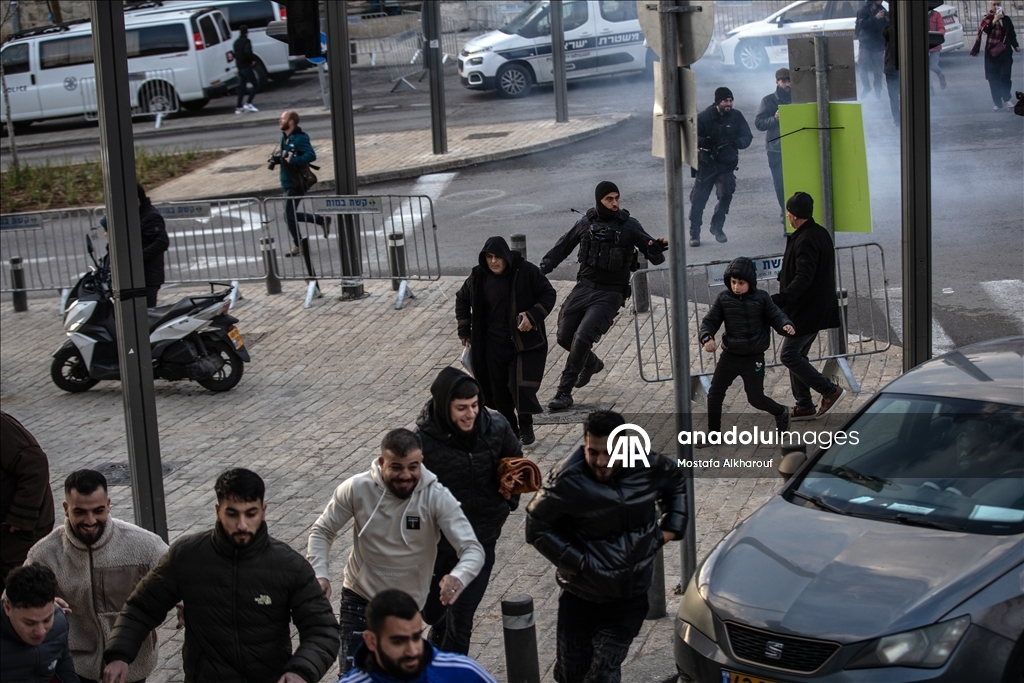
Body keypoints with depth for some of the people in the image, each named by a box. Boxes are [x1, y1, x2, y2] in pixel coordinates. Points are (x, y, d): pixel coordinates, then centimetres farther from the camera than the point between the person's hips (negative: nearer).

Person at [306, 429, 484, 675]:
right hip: (359, 597, 0)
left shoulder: (437, 497, -22)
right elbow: (322, 531, -4)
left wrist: (459, 577, -50)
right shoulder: (356, 489, -18)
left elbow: (472, 549, -27)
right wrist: (319, 574, -21)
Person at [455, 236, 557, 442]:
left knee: (522, 387, -13)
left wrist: (533, 316, -19)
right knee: (499, 391, 7)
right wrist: (464, 330, 11)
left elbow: (549, 294, -5)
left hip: (526, 342, -3)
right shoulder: (478, 277, -4)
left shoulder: (526, 271, -13)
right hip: (495, 346, 3)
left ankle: (525, 426, 11)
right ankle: (510, 430, 25)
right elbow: (462, 299, 15)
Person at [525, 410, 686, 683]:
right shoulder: (567, 480, -21)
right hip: (581, 596, -1)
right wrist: (574, 559, -16)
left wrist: (671, 528, 3)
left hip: (631, 597, 1)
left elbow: (677, 485, 12)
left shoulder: (648, 467, -11)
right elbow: (537, 526, -10)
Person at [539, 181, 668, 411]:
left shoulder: (629, 226, -6)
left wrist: (656, 250, -30)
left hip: (610, 294, -5)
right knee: (564, 337, 6)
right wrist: (542, 268, 7)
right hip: (583, 288, 5)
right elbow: (562, 247, 18)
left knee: (582, 337, -19)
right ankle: (592, 363, 39)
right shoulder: (586, 224, 3)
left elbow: (655, 258, -6)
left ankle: (564, 393, -8)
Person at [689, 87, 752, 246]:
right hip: (706, 163, -2)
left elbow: (747, 137, 2)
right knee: (698, 198, -2)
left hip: (727, 164, 2)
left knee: (726, 194, -12)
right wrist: (704, 142, -29)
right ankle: (694, 233, 9)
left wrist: (735, 143, -19)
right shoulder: (704, 117, -8)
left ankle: (717, 227, 8)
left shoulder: (736, 116, 1)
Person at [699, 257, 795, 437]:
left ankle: (781, 412, 29)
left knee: (755, 398, -1)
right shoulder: (724, 298, -4)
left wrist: (786, 325, -26)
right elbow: (710, 320, -2)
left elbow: (776, 316, -3)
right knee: (715, 393, 6)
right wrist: (706, 337, -22)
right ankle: (713, 432, 21)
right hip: (730, 355, 3)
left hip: (754, 358, -3)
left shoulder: (761, 298, -8)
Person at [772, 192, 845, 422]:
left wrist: (780, 299, -41)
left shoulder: (805, 241, -21)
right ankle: (804, 406, 18)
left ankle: (830, 391, -1)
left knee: (789, 355, -5)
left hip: (806, 311, -10)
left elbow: (803, 278, -31)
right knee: (797, 355, 15)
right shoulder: (820, 234, 11)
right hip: (819, 308, 10)